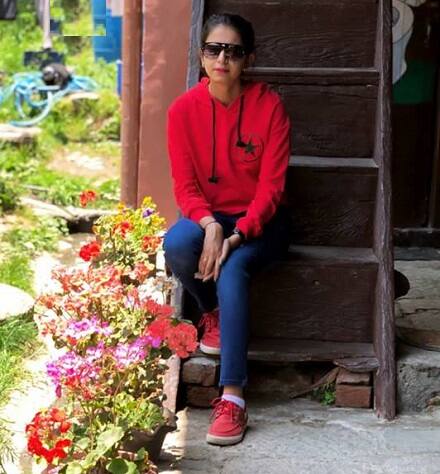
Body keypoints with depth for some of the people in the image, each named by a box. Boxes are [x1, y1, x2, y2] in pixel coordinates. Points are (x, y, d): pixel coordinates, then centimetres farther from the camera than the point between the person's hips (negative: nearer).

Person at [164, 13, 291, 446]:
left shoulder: (269, 106, -11)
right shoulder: (184, 109, -6)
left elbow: (271, 186, -13)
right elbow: (185, 184, -6)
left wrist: (237, 235, -27)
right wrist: (210, 226, -26)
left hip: (258, 220, -2)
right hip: (206, 216, 2)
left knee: (232, 269, -34)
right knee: (176, 244, -32)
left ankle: (232, 398, -34)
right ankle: (212, 313, 1)